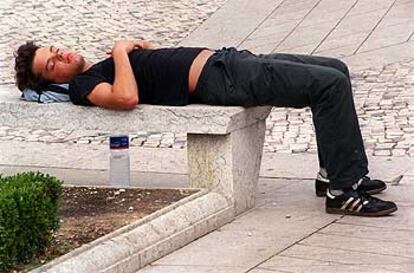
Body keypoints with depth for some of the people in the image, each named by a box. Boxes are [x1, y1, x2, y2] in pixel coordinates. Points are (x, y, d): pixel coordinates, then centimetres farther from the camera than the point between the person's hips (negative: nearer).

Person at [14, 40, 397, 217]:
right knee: (330, 84, -19)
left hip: (222, 58, 10)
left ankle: (337, 172, 14)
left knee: (335, 70, 13)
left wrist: (144, 47, 11)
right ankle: (342, 190, -14)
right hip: (216, 80, -10)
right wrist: (121, 52, -14)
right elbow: (127, 97, -28)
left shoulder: (102, 67, 22)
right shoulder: (82, 84, -6)